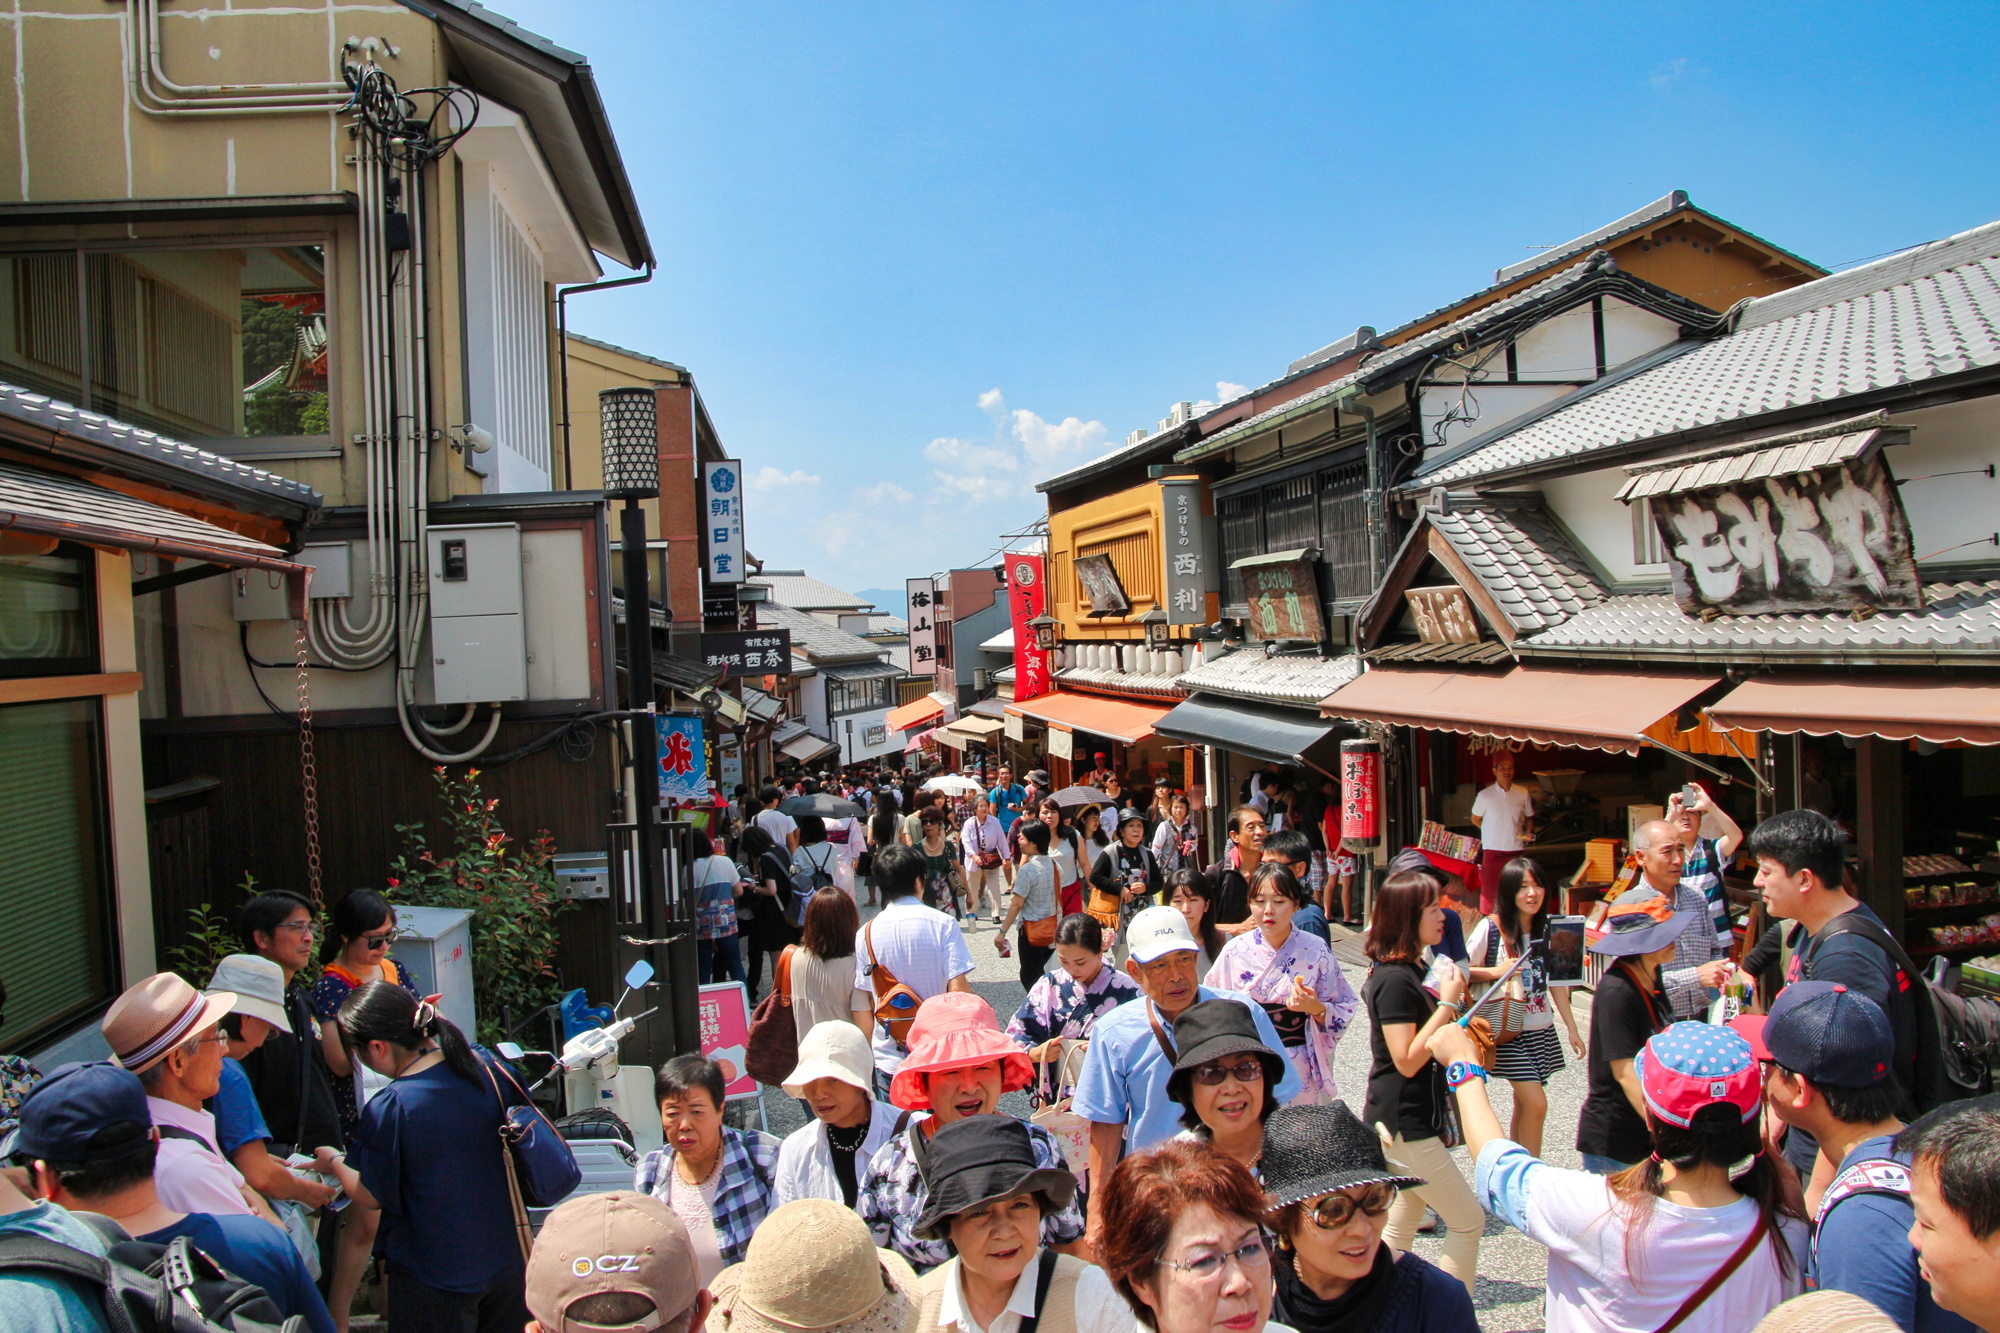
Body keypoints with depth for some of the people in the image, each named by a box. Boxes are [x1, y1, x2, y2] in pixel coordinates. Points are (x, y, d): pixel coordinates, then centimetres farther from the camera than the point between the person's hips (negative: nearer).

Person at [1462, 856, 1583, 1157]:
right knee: (1536, 1104, -12)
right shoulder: (1491, 927, -12)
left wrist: (1572, 1028, 9)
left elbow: (1556, 983, 10)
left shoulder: (1547, 929, 4)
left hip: (1541, 1031, 5)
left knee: (1523, 1105, 11)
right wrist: (1496, 971, -19)